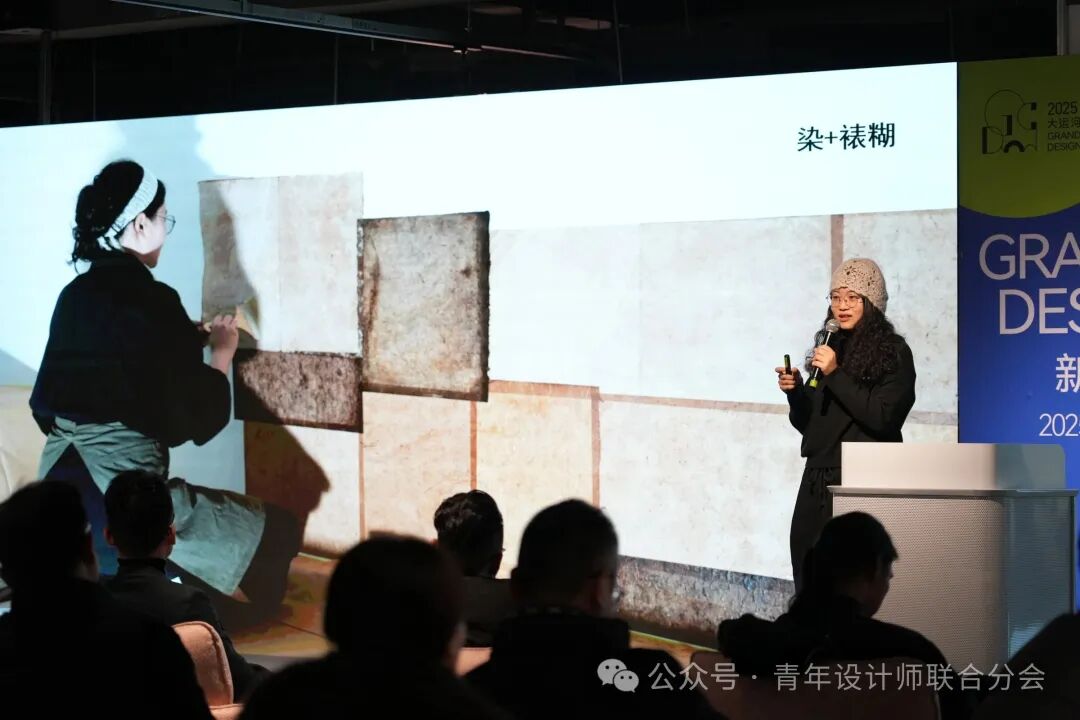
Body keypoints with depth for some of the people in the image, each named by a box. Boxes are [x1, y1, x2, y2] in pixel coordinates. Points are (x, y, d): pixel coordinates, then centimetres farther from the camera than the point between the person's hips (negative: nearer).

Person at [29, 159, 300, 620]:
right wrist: (222, 352, 13)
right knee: (275, 531, 2)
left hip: (60, 483, 8)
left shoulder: (75, 295, 10)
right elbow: (197, 414, -5)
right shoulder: (149, 300, -11)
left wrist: (191, 340, 26)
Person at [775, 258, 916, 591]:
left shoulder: (893, 353, -4)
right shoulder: (830, 348, 14)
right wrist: (795, 391, 0)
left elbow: (883, 417, -16)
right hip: (817, 485, 7)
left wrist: (835, 375, -16)